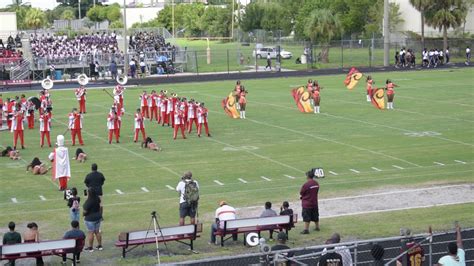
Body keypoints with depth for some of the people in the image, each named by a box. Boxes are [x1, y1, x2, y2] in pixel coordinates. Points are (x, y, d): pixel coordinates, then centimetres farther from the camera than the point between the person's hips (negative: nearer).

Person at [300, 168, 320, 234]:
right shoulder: (316, 184, 0)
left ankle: (306, 229, -2)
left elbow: (301, 193, -13)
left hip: (307, 204, -7)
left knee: (307, 217, -2)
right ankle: (317, 227, 31)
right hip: (314, 203, 7)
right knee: (315, 216, 20)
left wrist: (302, 196, 10)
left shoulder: (306, 184, -21)